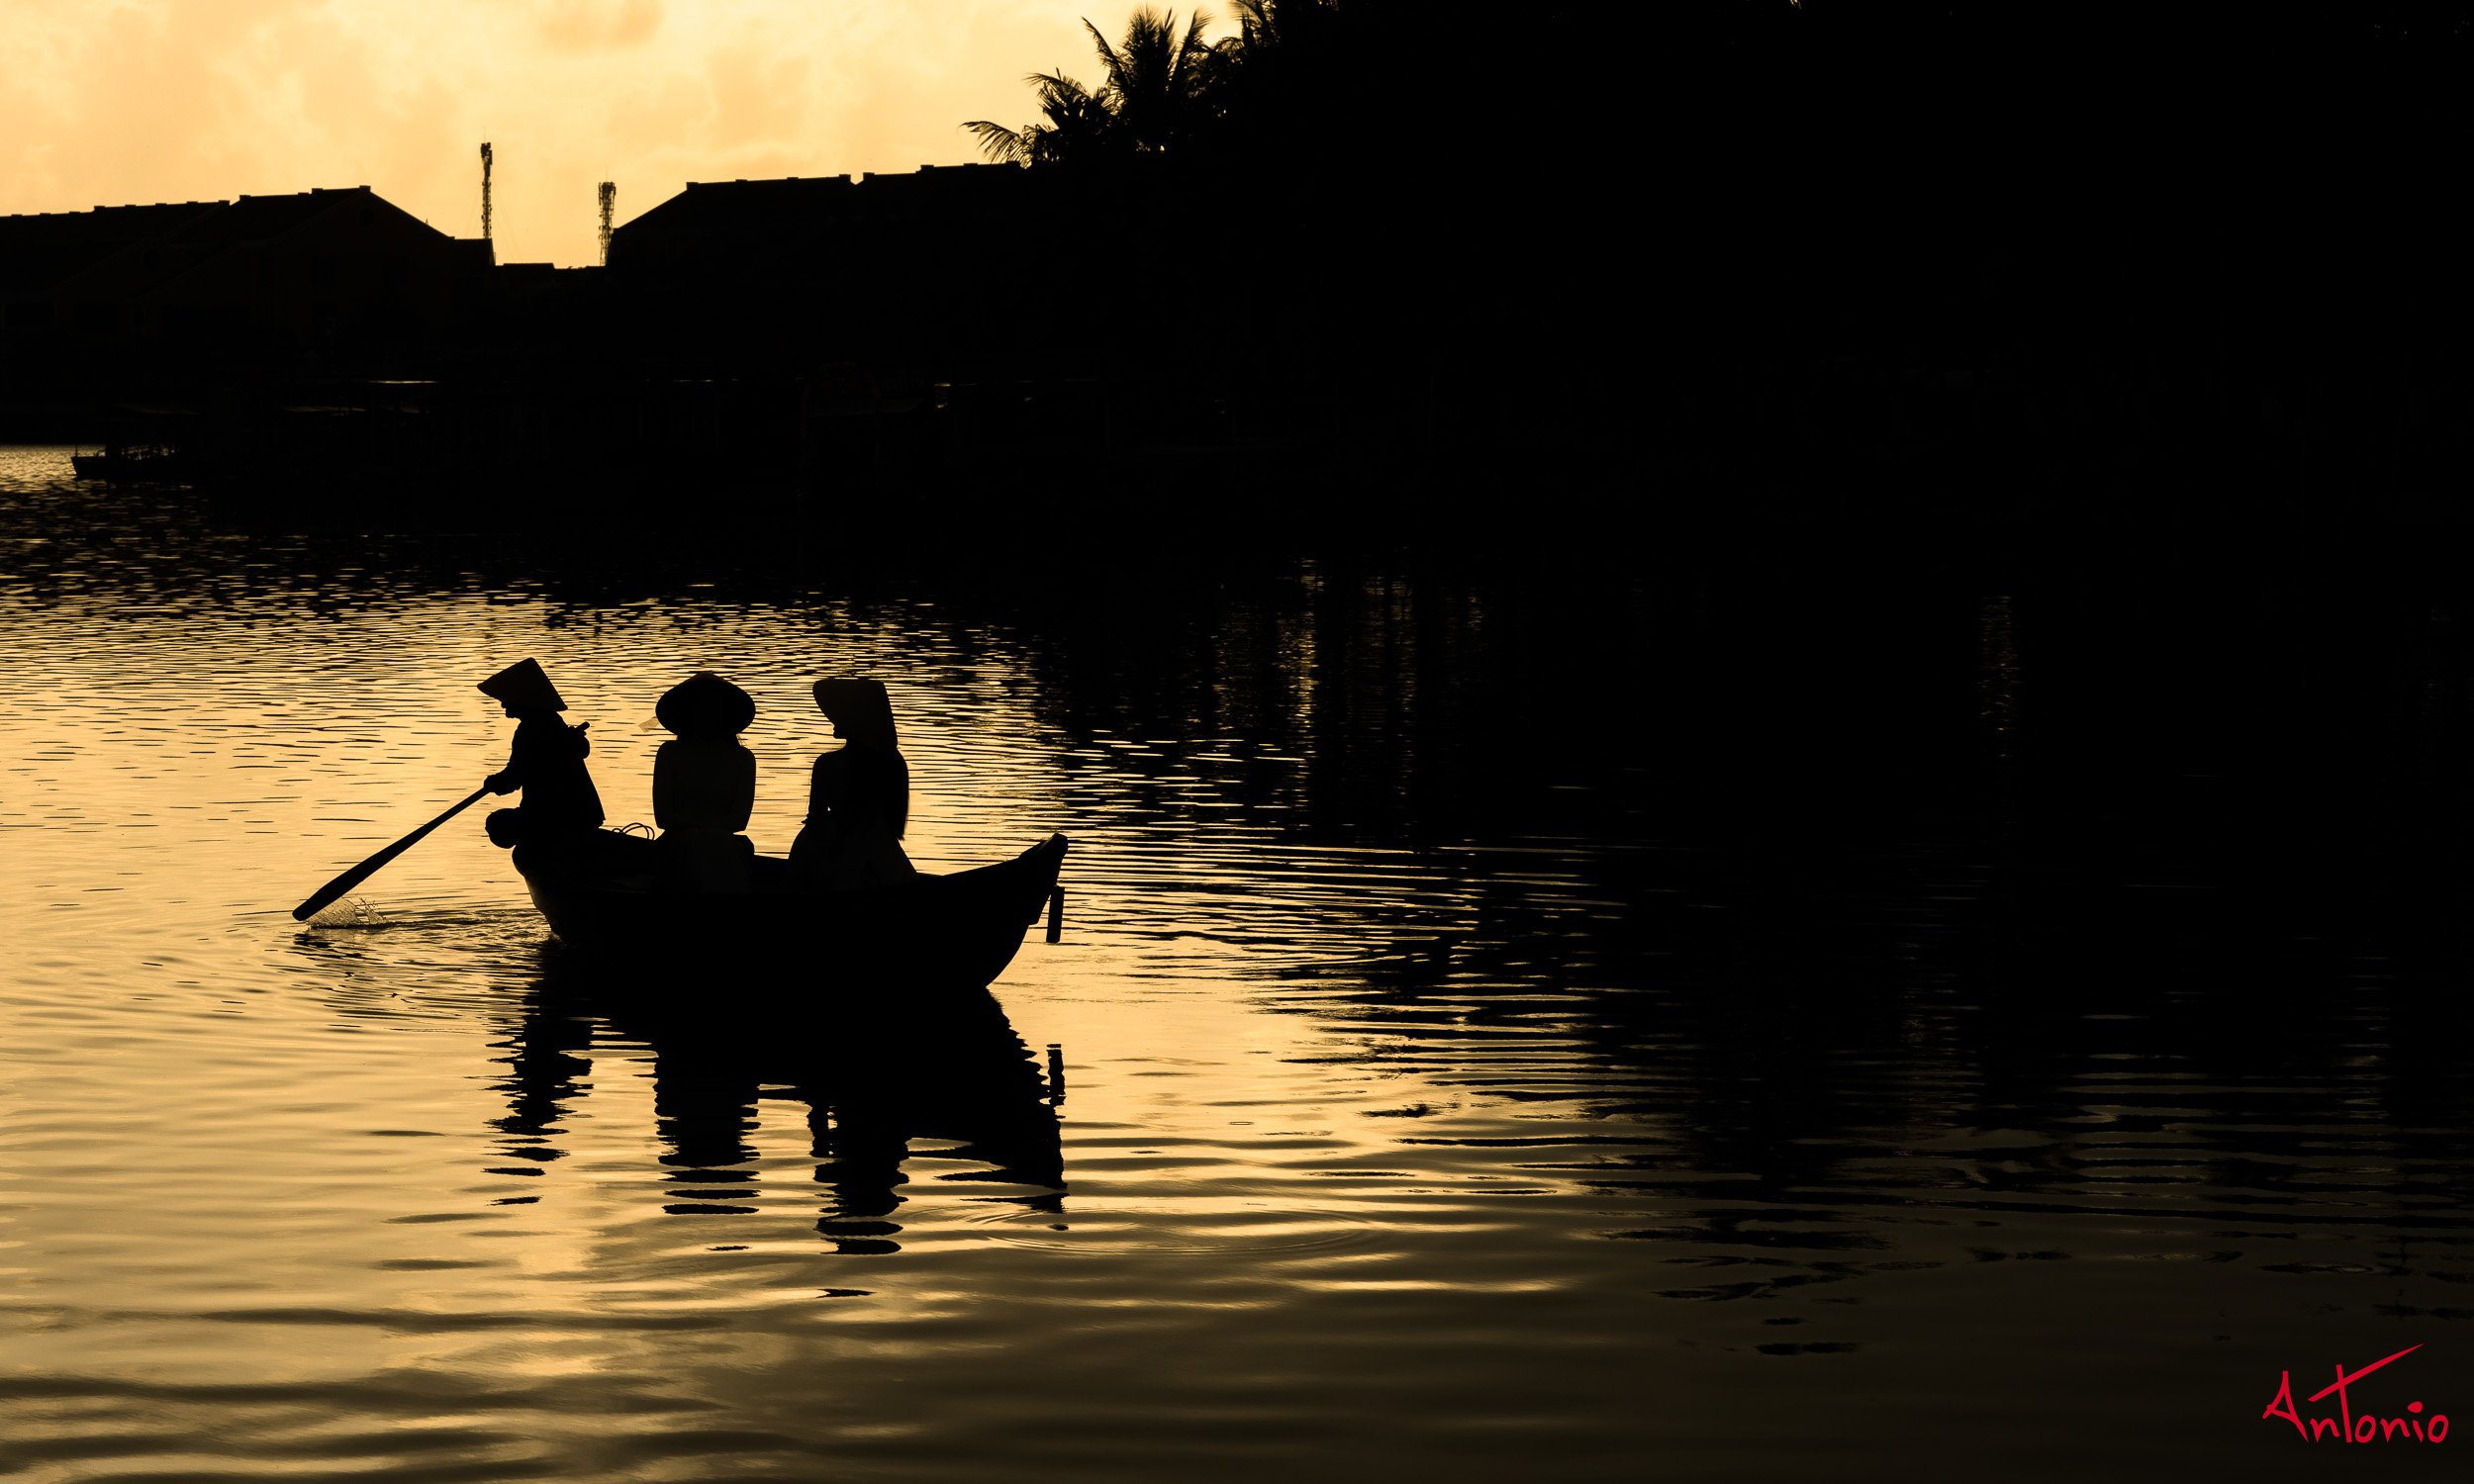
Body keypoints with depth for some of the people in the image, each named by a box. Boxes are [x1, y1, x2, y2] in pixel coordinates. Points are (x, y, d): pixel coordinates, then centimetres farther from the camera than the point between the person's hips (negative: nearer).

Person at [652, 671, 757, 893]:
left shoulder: (743, 759, 14)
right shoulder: (670, 753, 12)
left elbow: (740, 820, 3)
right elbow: (663, 816, 3)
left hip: (724, 845, 0)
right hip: (680, 848, 0)